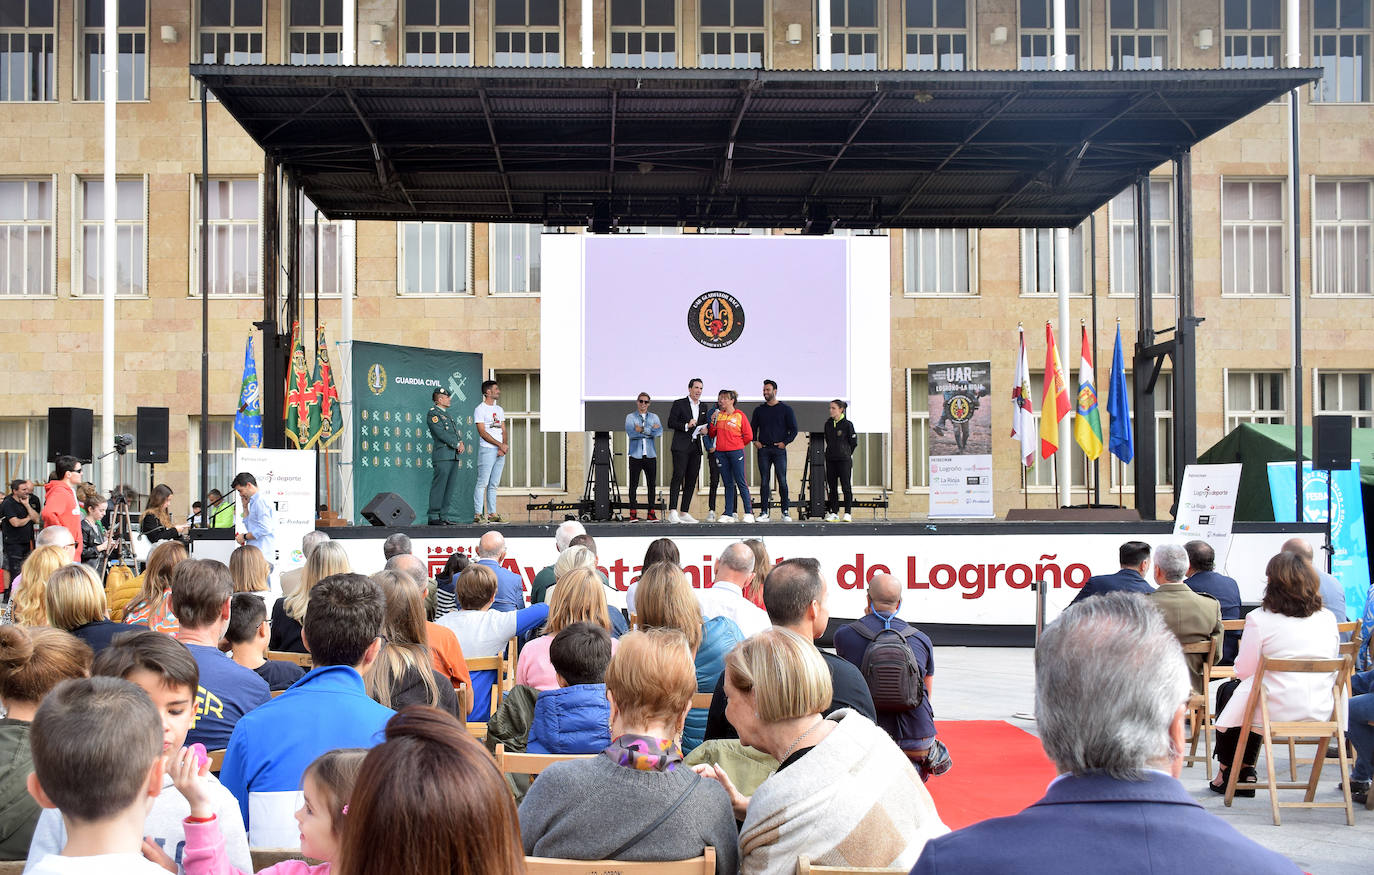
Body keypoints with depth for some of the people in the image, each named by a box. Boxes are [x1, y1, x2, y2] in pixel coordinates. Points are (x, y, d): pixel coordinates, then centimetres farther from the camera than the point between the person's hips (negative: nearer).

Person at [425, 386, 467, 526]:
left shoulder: (447, 415, 24)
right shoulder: (433, 413, -4)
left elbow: (458, 431, 21)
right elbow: (440, 433, -14)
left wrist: (461, 443, 0)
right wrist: (457, 444, -11)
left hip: (454, 456, 9)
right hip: (442, 455, -9)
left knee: (450, 488, 7)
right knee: (439, 487, -9)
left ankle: (444, 516, 10)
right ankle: (433, 517, -7)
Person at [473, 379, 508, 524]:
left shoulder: (499, 409, 18)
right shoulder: (480, 409, -5)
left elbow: (503, 430, 15)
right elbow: (482, 432, -11)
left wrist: (504, 446, -4)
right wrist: (500, 445, -14)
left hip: (500, 452, 7)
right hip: (487, 450, -7)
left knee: (494, 484, 8)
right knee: (483, 483, -9)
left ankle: (492, 513, 10)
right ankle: (477, 514, -8)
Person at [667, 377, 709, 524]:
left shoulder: (703, 407, 18)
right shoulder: (679, 404, 1)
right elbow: (670, 423, -4)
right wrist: (686, 426, -16)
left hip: (696, 447, 6)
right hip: (681, 446, -6)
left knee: (691, 480, 4)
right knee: (678, 476, -15)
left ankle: (684, 512, 7)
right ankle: (672, 512, -20)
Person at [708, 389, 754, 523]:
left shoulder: (739, 415, -1)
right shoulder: (718, 415, 11)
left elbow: (748, 436, 1)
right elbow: (712, 434, 13)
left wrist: (738, 445, 7)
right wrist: (713, 421, -1)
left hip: (736, 452, -4)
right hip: (721, 452, 4)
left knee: (741, 483, -6)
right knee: (728, 484, 7)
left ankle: (749, 513, -4)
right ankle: (728, 514, 8)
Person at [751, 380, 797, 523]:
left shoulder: (785, 409, 5)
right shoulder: (759, 410, 13)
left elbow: (793, 429, 4)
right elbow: (752, 427, 19)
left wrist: (785, 442, -7)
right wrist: (755, 441, 4)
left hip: (779, 449, -2)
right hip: (763, 450, 2)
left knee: (782, 480, -5)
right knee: (764, 481, 0)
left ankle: (785, 511, 0)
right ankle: (764, 512, 1)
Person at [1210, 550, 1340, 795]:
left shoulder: (1259, 619, -11)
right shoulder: (1328, 619, 4)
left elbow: (1244, 671, -6)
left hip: (1279, 711, -5)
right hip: (1321, 713, 5)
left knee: (1227, 691, 25)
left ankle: (1227, 772, 36)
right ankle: (1245, 771, 33)